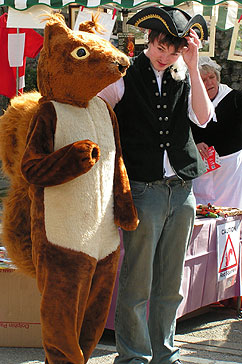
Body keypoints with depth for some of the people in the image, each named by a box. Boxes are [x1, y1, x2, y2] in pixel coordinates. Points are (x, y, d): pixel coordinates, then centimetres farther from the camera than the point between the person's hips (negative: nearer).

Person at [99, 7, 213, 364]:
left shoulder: (183, 77, 11)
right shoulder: (125, 75, -1)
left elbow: (203, 117, -3)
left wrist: (192, 66, -9)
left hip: (182, 190, 5)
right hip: (143, 190, -4)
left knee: (170, 286, 12)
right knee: (136, 284, -1)